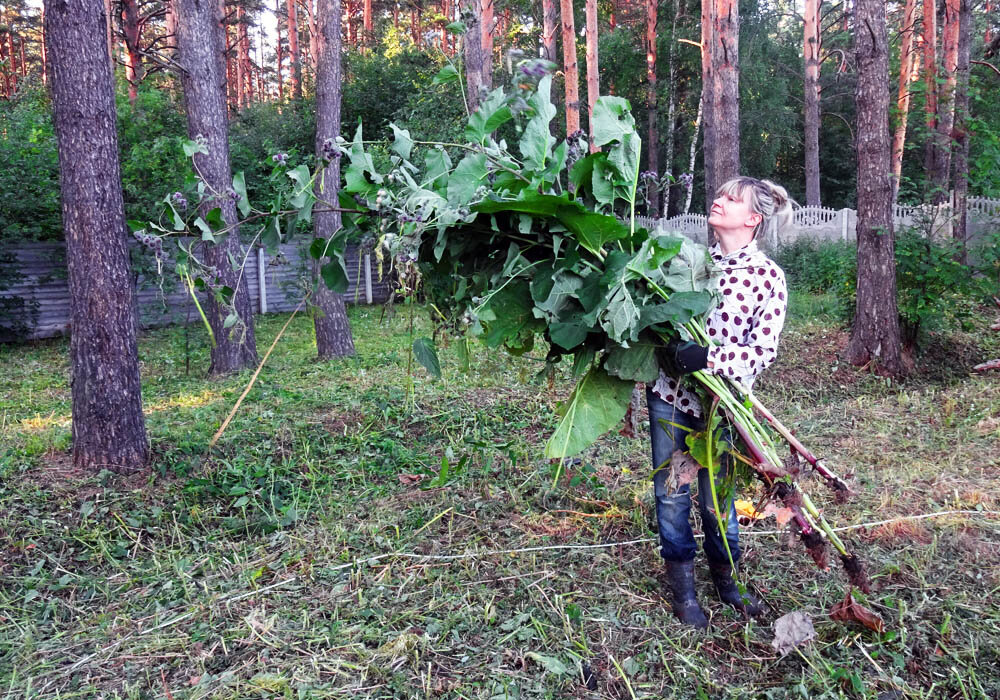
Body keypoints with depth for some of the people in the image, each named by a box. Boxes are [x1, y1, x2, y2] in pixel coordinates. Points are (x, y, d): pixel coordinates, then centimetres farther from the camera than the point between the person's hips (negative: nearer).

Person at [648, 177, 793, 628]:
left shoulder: (769, 277, -8)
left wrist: (708, 358, -27)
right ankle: (682, 587, 29)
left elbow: (762, 352, -13)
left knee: (715, 497, 10)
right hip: (668, 391, 3)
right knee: (671, 493, 10)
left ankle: (726, 579, 37)